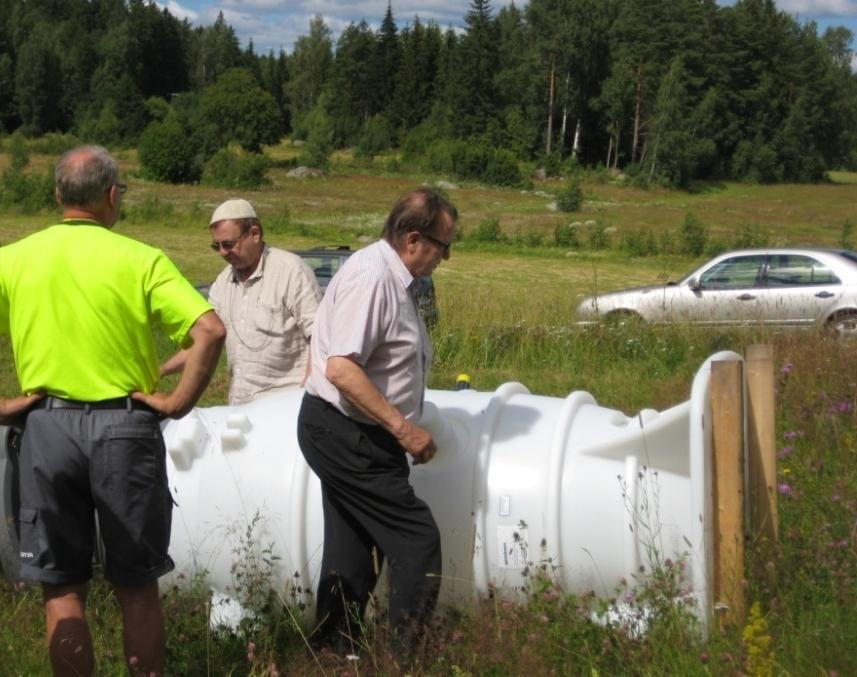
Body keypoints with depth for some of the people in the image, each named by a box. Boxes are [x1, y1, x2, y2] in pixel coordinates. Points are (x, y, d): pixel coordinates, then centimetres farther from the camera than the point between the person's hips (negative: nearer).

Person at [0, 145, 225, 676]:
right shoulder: (140, 260, -7)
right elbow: (211, 331, -17)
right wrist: (180, 402, -9)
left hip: (47, 425, 2)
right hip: (124, 425, -2)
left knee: (62, 590, 12)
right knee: (136, 587, 11)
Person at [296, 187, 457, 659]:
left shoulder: (394, 278, 11)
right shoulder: (370, 277, -20)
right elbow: (341, 369, -28)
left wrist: (402, 429, 13)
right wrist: (404, 429, -24)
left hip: (349, 437, 10)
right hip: (344, 436, -10)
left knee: (351, 558, 15)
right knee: (418, 543, -7)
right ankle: (407, 658, 0)